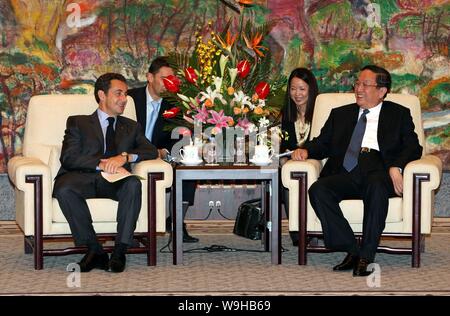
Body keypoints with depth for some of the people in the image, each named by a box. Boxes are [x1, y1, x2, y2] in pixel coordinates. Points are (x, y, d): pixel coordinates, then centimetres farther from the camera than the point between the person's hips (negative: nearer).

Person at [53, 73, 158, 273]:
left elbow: (151, 151, 8)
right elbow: (68, 157, 0)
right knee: (64, 189, -35)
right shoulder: (78, 123, 17)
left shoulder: (131, 127, 27)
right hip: (83, 178, -1)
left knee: (133, 184, -33)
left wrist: (125, 157, -13)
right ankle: (94, 250, -25)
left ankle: (120, 251, -30)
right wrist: (102, 164, -17)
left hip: (114, 182, 2)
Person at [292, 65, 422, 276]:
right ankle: (352, 251, -24)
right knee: (318, 190, -28)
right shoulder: (340, 114, 29)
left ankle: (366, 256, -33)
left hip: (378, 170, -3)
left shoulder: (399, 114, 20)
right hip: (346, 172, 3)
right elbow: (322, 143, 23)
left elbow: (413, 147, 8)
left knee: (376, 186, -39)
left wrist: (396, 167, -13)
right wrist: (306, 151, -1)